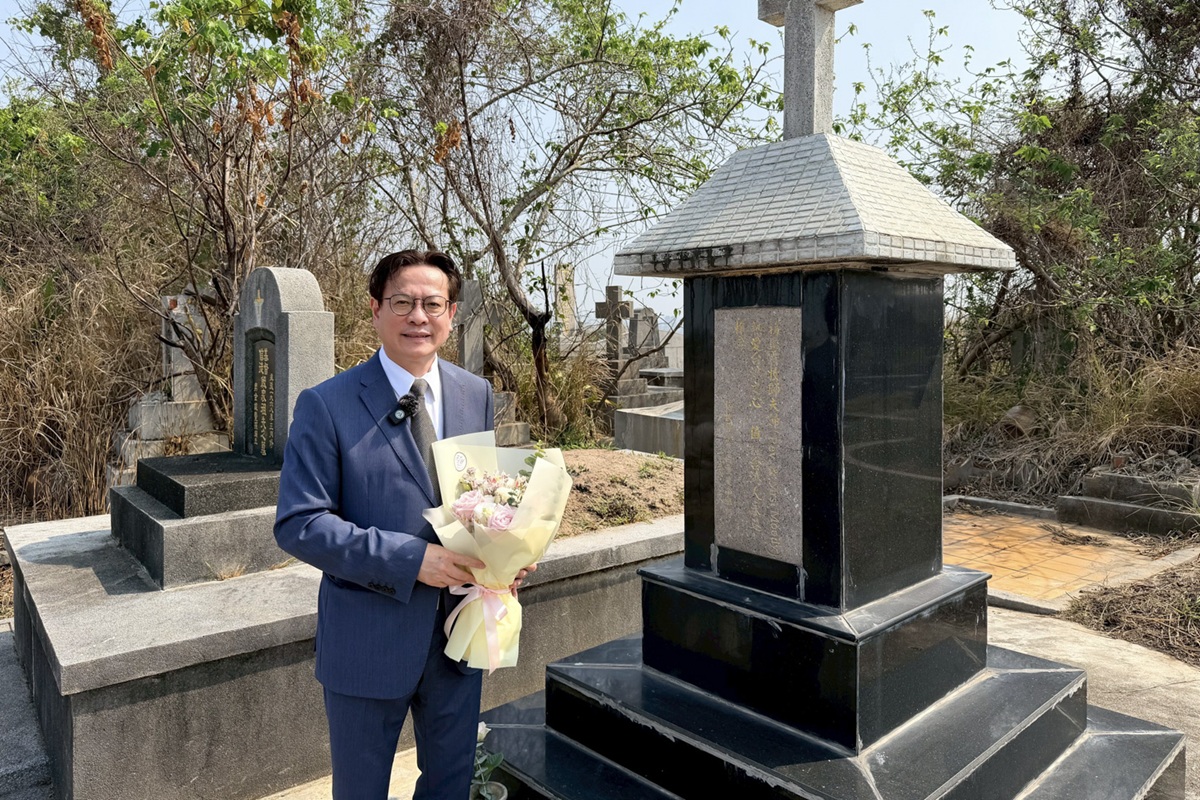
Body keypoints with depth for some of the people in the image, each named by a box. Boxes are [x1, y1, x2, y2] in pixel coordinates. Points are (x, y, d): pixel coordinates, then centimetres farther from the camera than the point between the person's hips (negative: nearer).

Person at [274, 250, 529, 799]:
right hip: (368, 643, -3)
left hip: (458, 633, 4)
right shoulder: (326, 405, -13)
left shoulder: (477, 395, 1)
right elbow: (298, 524, -16)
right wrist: (410, 558, -25)